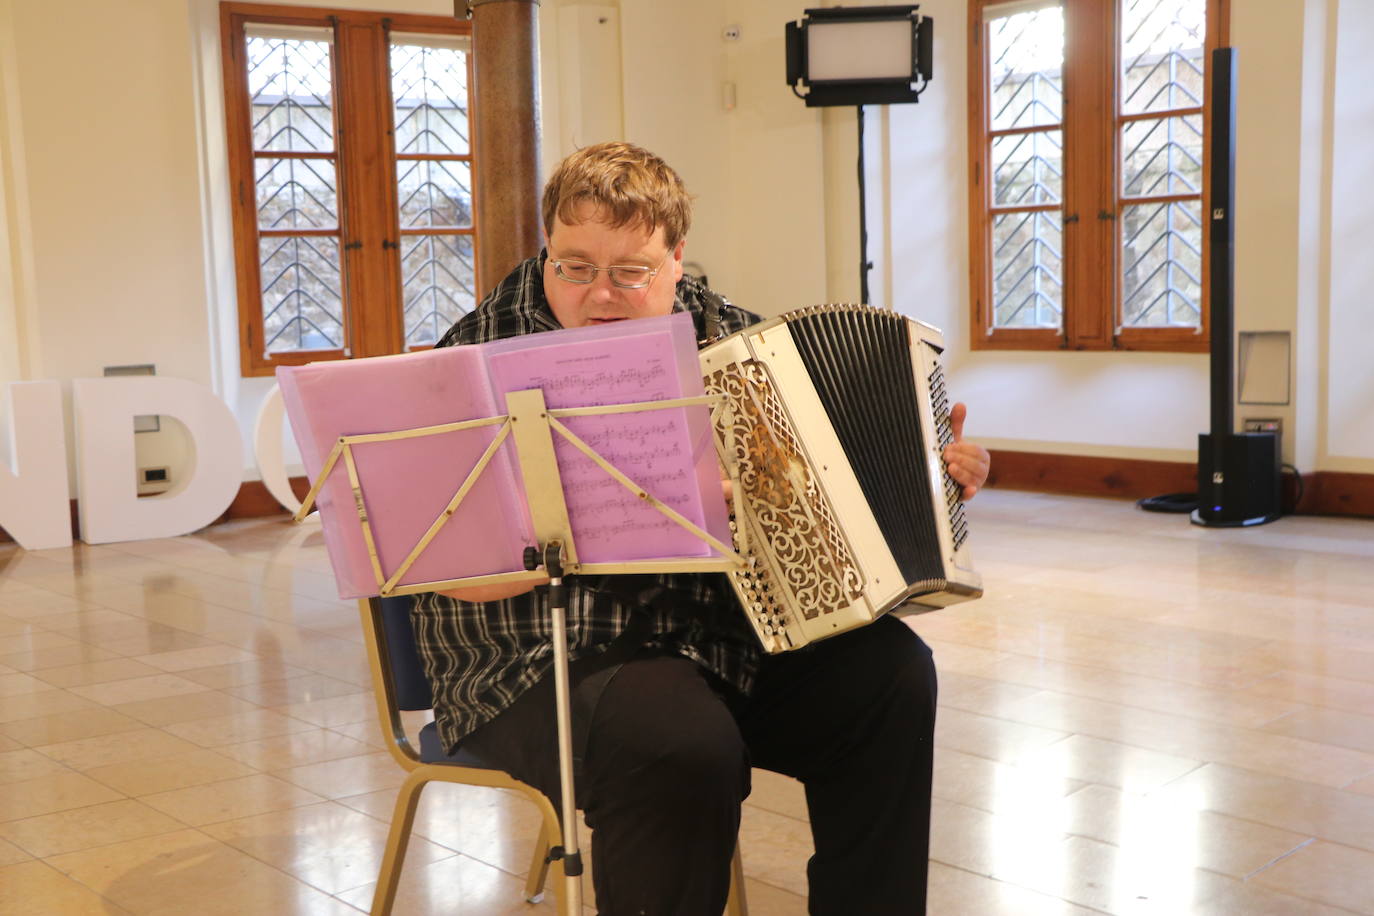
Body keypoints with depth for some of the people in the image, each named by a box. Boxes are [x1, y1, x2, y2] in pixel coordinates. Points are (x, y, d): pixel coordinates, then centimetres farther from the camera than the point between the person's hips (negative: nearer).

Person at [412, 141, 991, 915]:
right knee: (686, 747, -33)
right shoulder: (485, 355, -10)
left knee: (890, 672, -13)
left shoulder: (722, 331, 7)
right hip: (545, 663, -5)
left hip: (724, 635, 6)